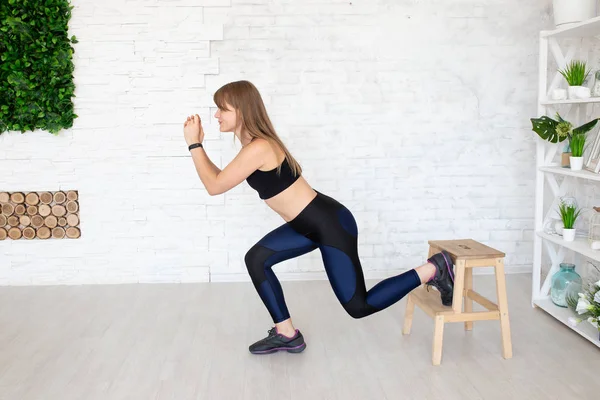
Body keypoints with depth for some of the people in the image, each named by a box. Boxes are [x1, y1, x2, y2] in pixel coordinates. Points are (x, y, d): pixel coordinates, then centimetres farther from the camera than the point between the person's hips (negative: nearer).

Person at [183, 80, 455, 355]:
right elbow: (220, 178, 17)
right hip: (310, 224, 10)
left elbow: (214, 186, -16)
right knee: (256, 259, 6)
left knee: (358, 306, 0)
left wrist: (194, 144, -10)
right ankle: (286, 335, 15)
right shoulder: (255, 143, 7)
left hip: (331, 224, -10)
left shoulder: (258, 149, -23)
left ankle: (433, 269, 10)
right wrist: (198, 145, 11)